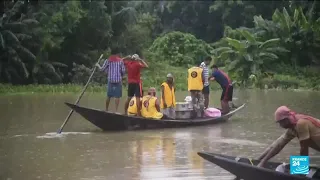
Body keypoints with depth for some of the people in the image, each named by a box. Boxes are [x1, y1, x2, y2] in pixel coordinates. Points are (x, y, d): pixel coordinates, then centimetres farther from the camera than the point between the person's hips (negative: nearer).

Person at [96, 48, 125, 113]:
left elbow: (102, 69, 5)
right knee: (117, 96, -2)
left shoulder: (108, 60, 3)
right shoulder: (120, 61, 1)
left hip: (110, 80, 2)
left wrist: (98, 65, 25)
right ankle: (116, 110, -7)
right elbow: (123, 71, -1)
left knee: (109, 96, 11)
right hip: (118, 80, -2)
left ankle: (106, 110, 18)